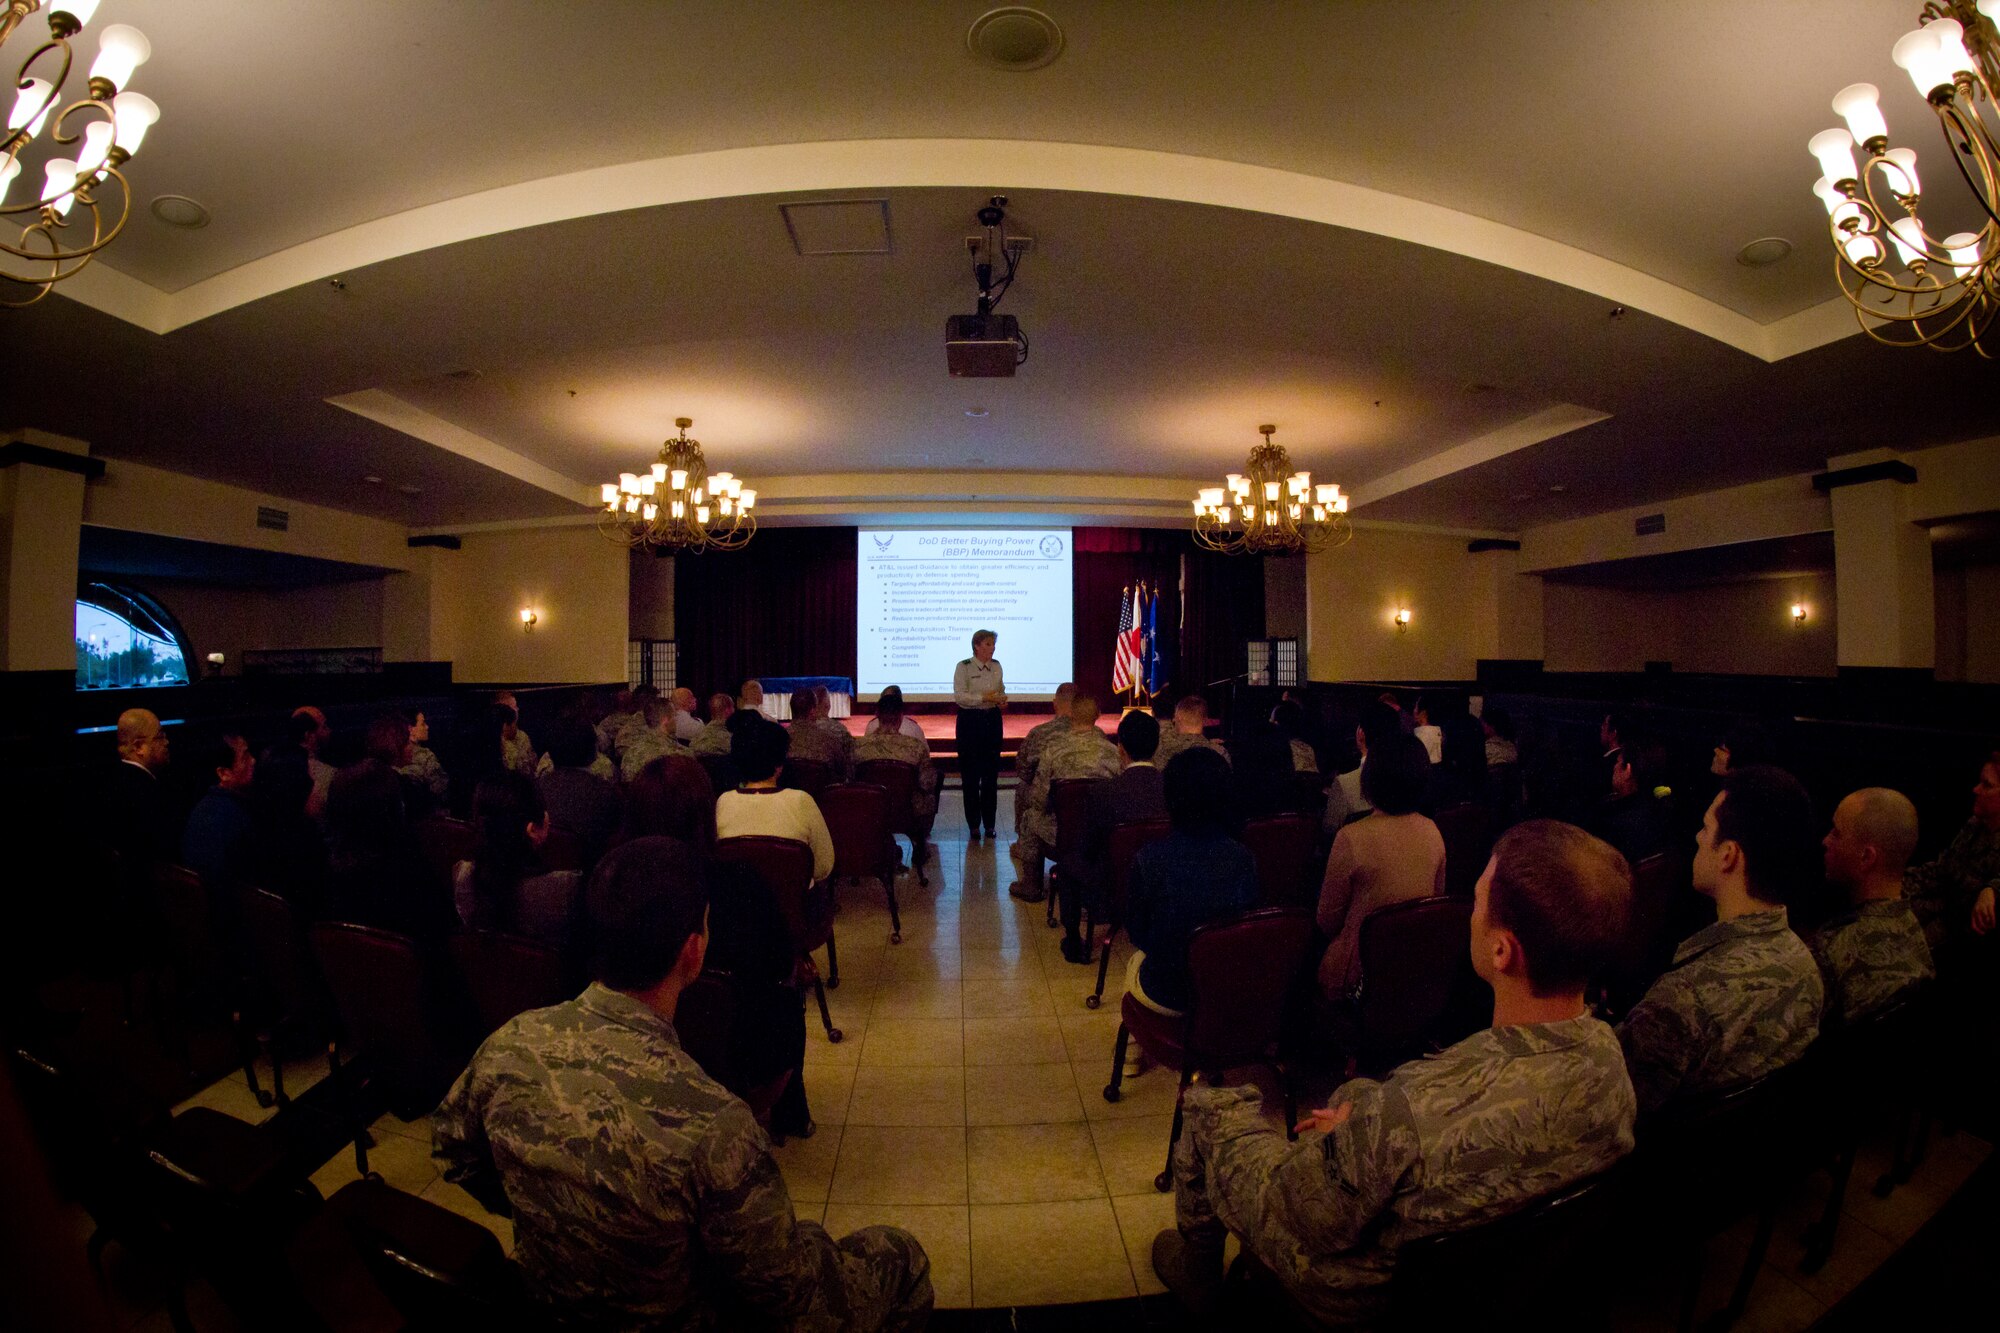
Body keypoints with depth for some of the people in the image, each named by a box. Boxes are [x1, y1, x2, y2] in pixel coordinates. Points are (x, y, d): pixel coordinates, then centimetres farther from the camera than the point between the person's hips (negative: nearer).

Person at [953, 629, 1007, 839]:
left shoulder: (996, 667, 9)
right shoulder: (963, 667, -6)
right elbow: (959, 696, -14)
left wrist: (1002, 702, -3)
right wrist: (984, 698, -22)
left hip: (992, 720, 4)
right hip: (970, 721, -4)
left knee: (991, 773, 6)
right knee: (970, 774, -1)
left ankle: (989, 823, 15)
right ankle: (974, 824, 8)